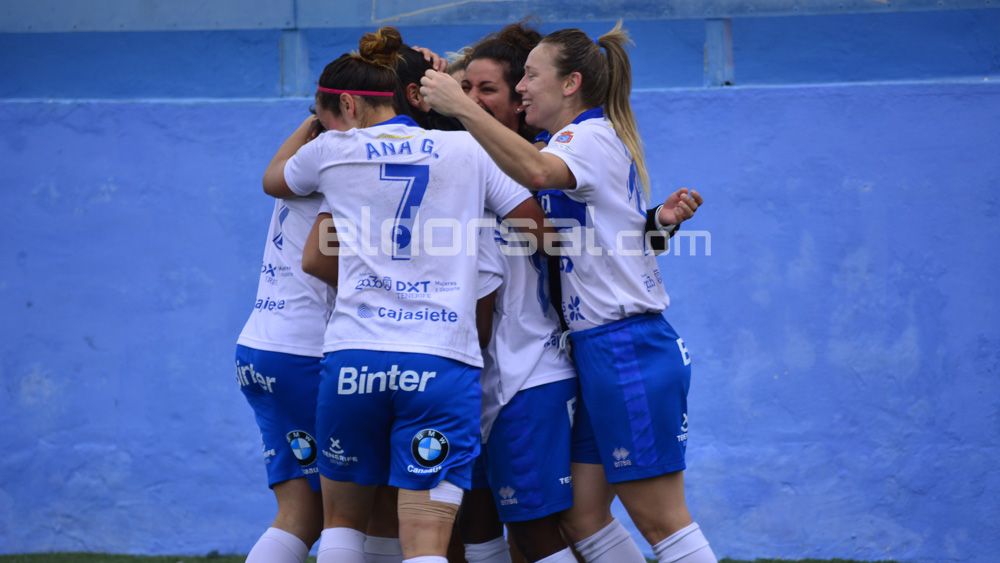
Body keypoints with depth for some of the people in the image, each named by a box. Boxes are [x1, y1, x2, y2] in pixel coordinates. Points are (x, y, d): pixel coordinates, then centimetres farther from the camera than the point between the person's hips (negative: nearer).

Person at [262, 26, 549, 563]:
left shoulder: (333, 151, 8)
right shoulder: (468, 150, 8)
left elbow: (273, 179, 31)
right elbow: (543, 230, 9)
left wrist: (319, 117, 42)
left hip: (352, 356, 1)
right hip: (443, 362, -1)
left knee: (342, 519, 21)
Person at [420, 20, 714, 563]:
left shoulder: (593, 137, -11)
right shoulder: (579, 143, 19)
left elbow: (537, 172, -33)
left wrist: (462, 106, -32)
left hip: (627, 351, -10)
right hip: (600, 351, 10)